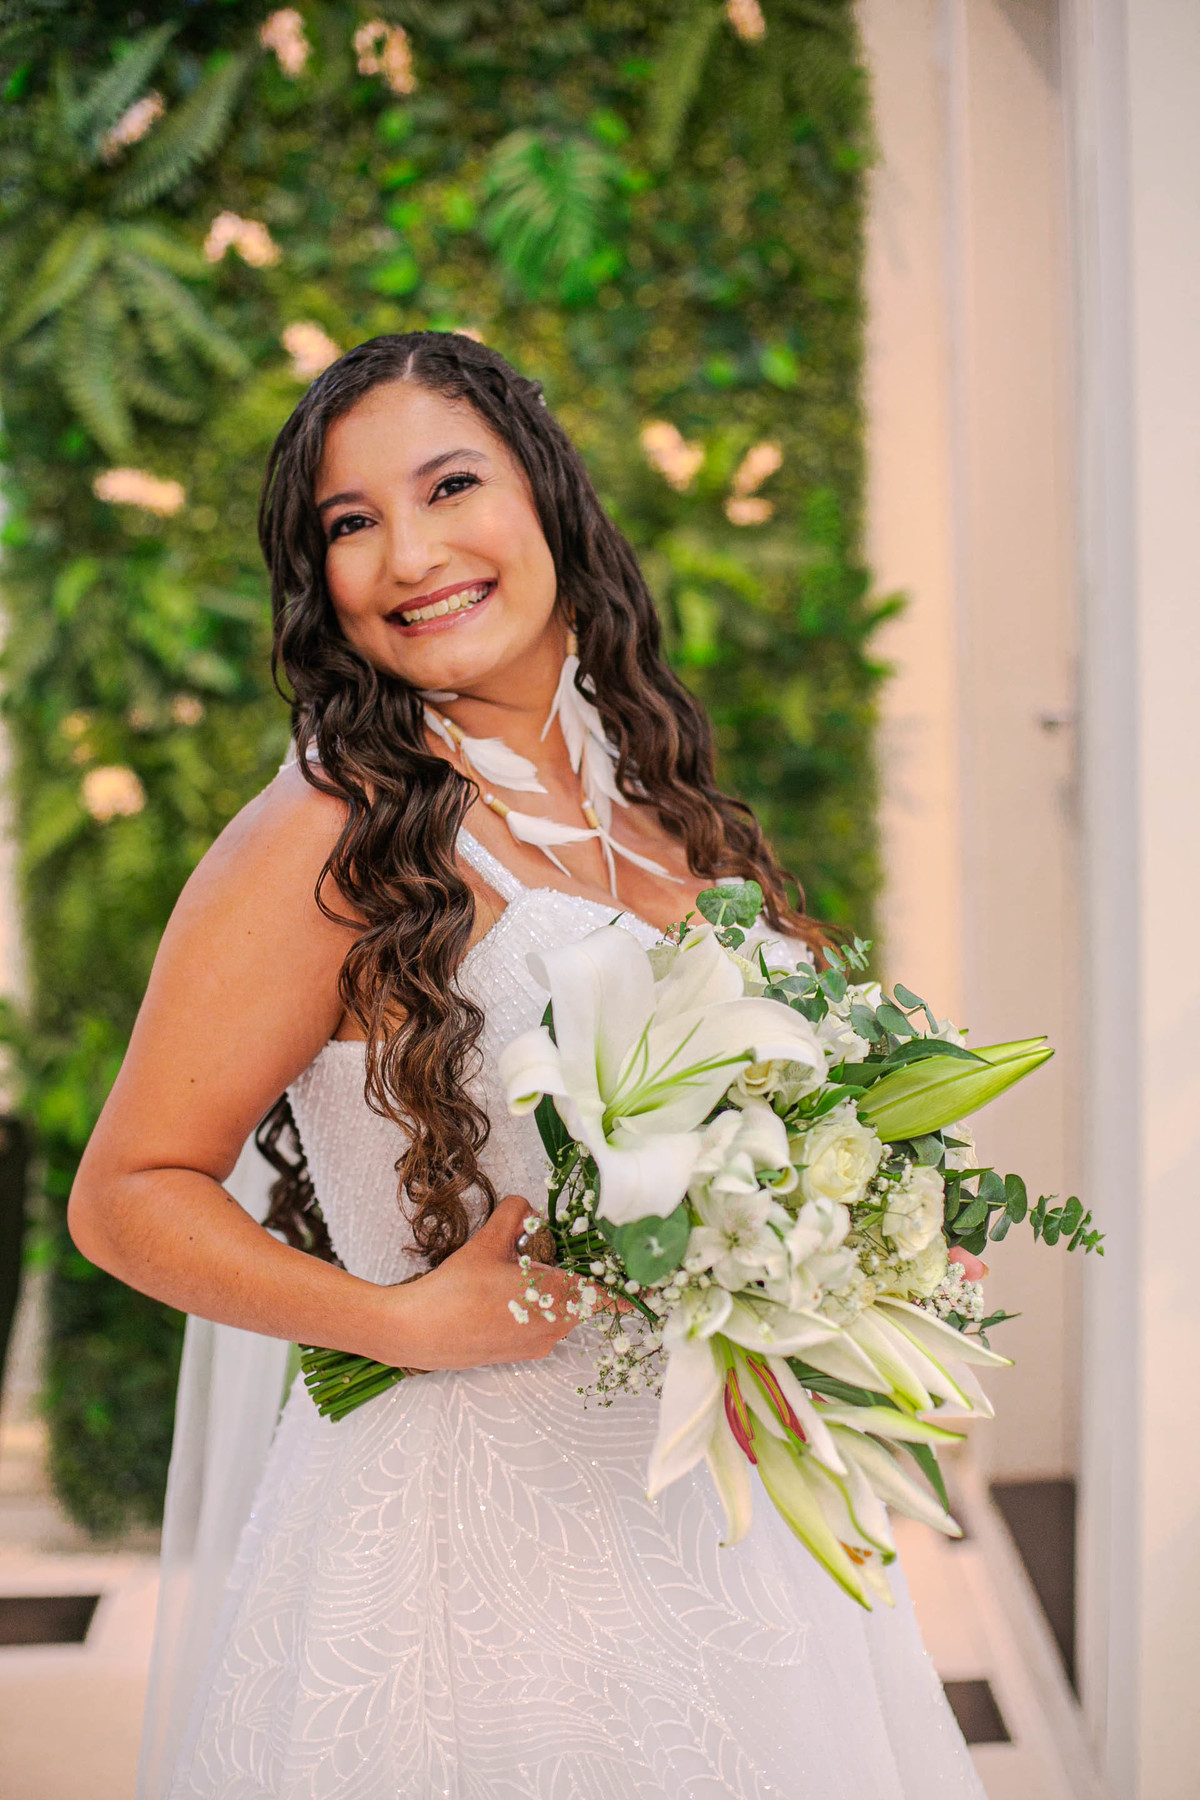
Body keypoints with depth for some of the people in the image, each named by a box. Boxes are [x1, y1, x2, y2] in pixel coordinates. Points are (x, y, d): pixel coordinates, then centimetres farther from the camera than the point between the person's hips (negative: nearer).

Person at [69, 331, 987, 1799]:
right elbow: (126, 1197, -12)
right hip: (466, 1520, -6)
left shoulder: (656, 806, 5)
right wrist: (408, 1320, -22)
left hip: (724, 1500, 6)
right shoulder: (330, 839, -15)